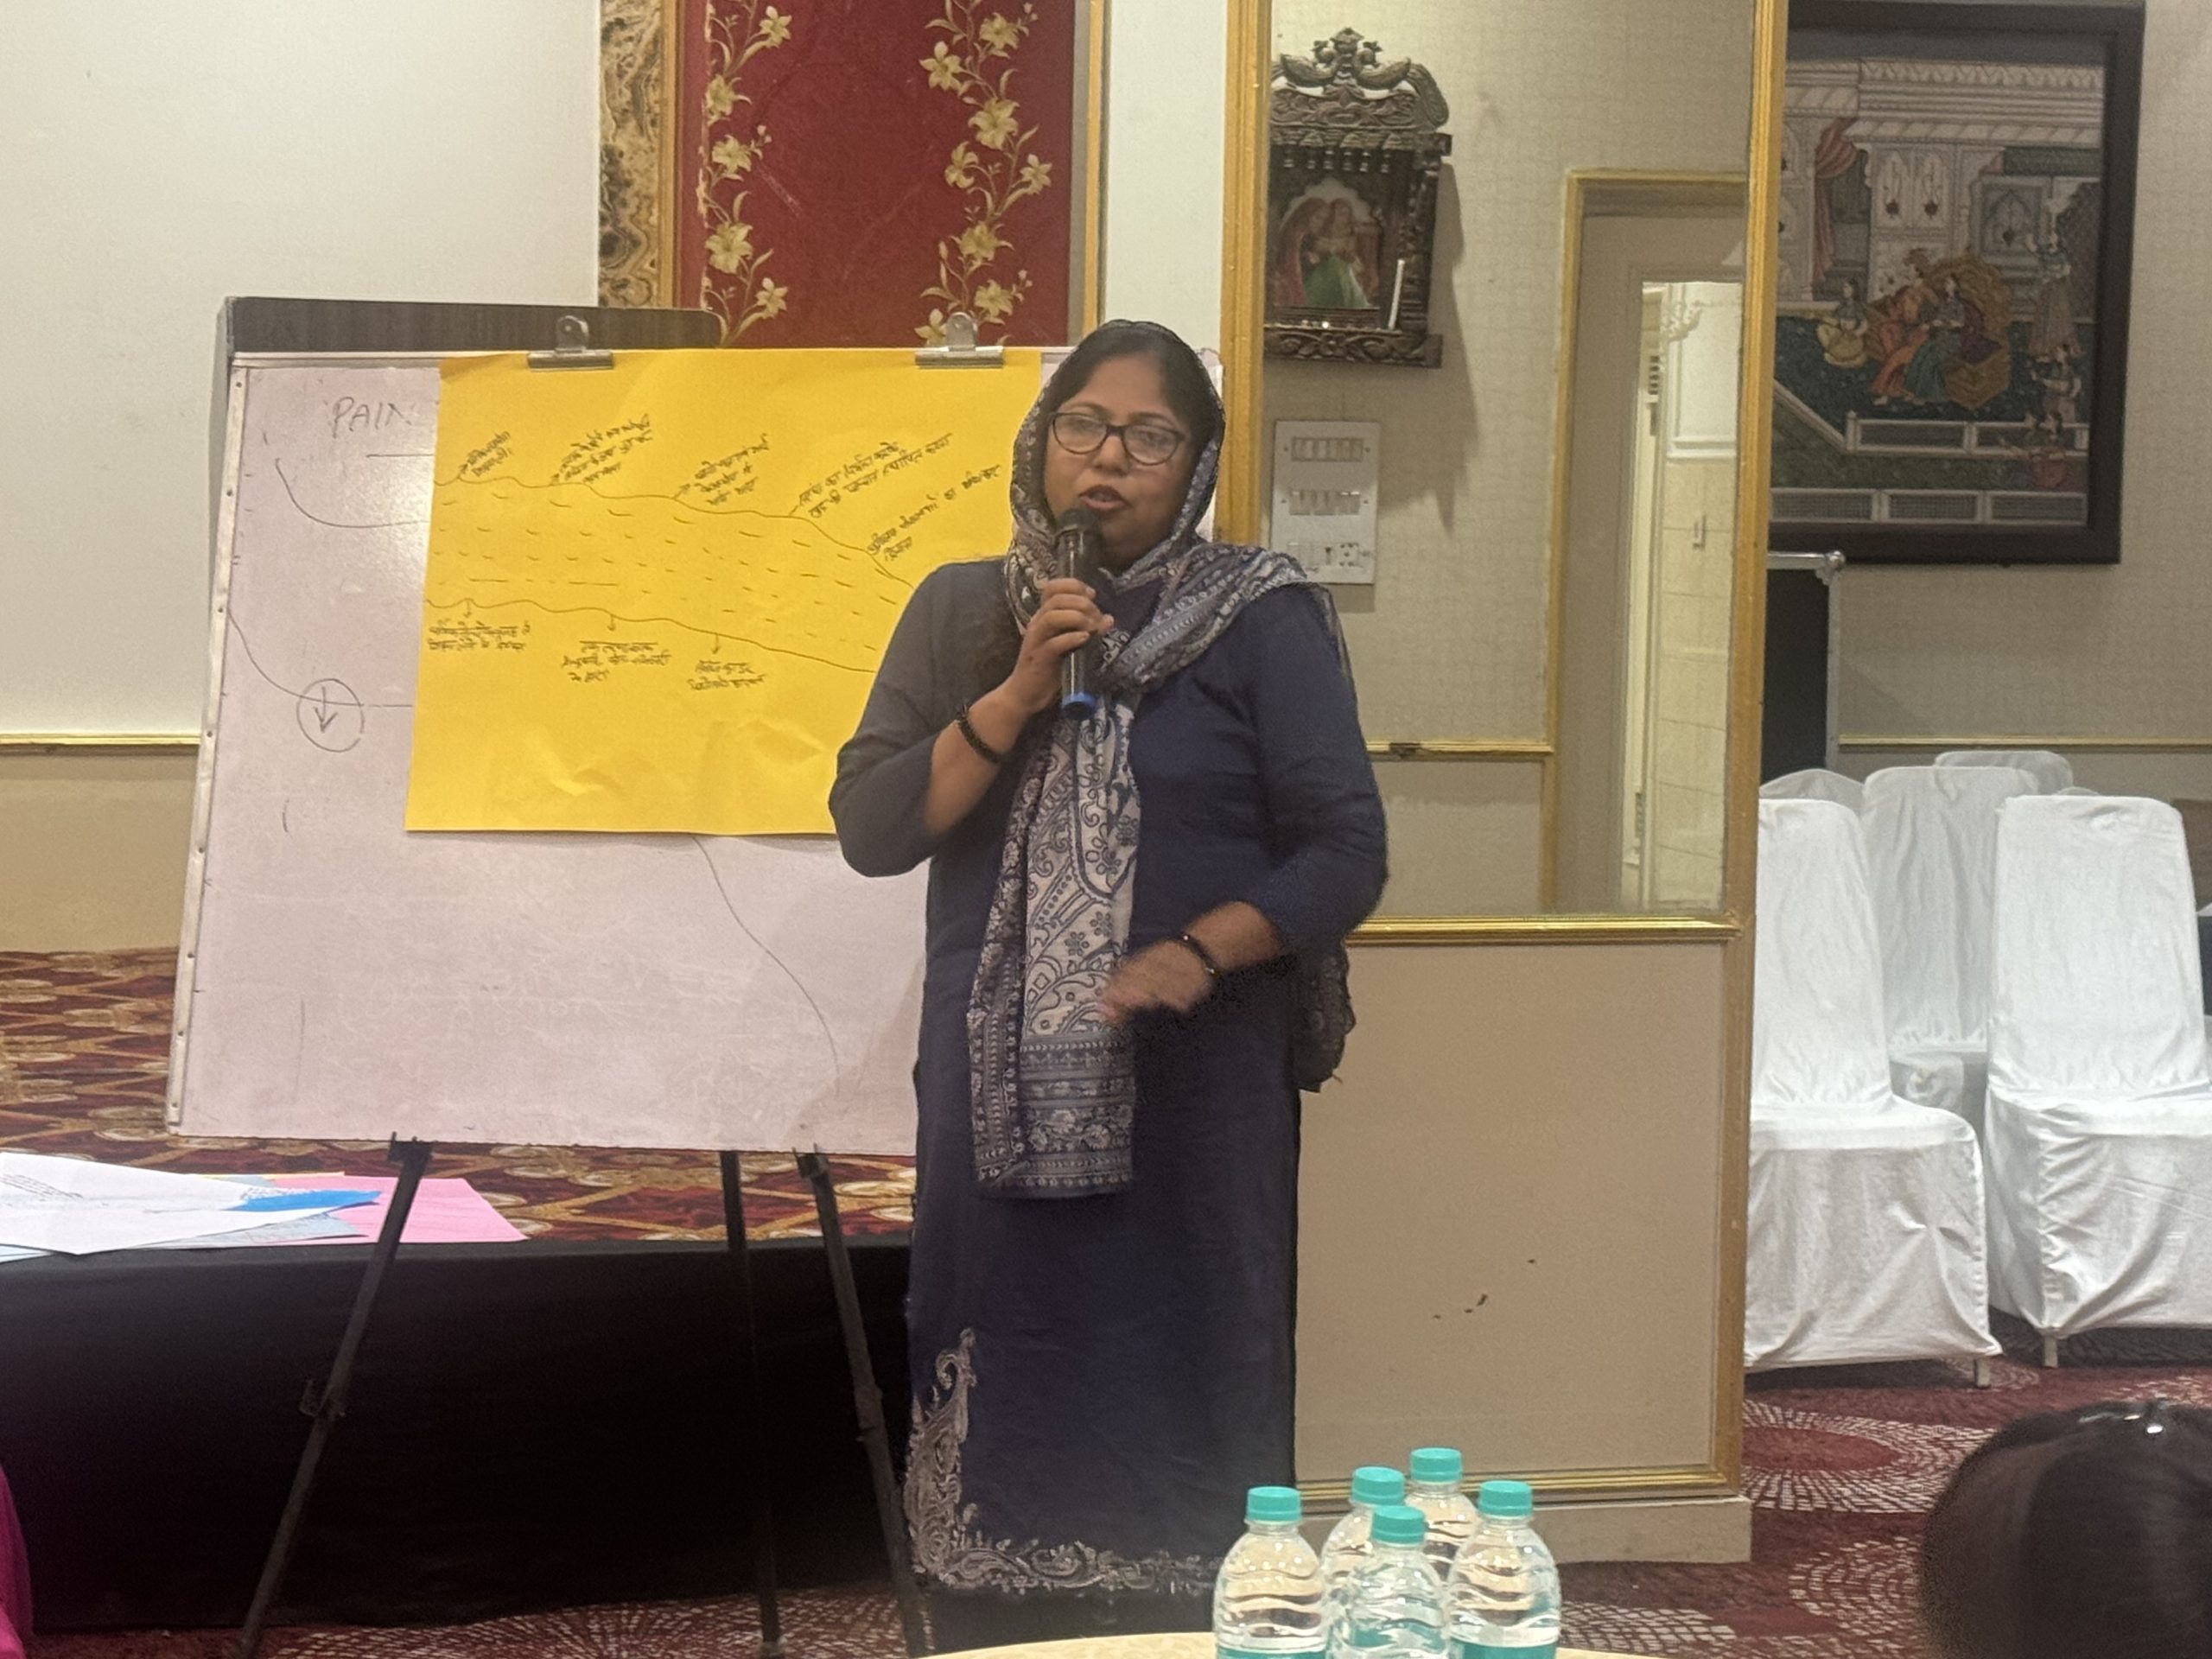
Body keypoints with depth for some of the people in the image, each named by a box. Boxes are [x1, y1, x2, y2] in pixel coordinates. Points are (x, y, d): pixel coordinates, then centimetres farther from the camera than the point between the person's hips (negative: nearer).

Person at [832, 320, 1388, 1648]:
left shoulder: (1264, 619, 0)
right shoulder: (964, 612, 9)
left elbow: (1344, 854, -4)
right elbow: (871, 828, 1)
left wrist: (1197, 954, -19)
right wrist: (1016, 695, -10)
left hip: (1192, 1097, -2)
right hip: (1002, 1092, 3)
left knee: (1174, 1413, -2)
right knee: (1008, 1421, 4)